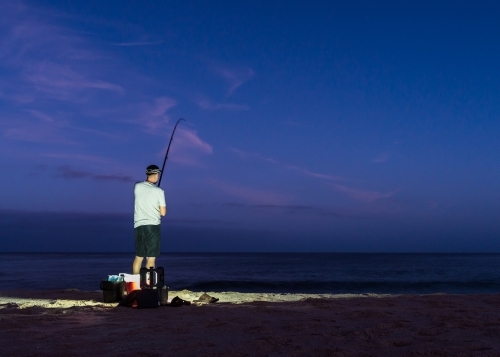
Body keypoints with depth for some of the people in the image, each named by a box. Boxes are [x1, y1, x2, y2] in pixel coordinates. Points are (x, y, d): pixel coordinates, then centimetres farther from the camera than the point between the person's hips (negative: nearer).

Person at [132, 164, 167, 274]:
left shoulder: (137, 187, 4)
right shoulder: (159, 191, -8)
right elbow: (163, 212, -3)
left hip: (138, 226, 5)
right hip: (153, 226, -4)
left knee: (138, 257, 14)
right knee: (151, 258, -2)